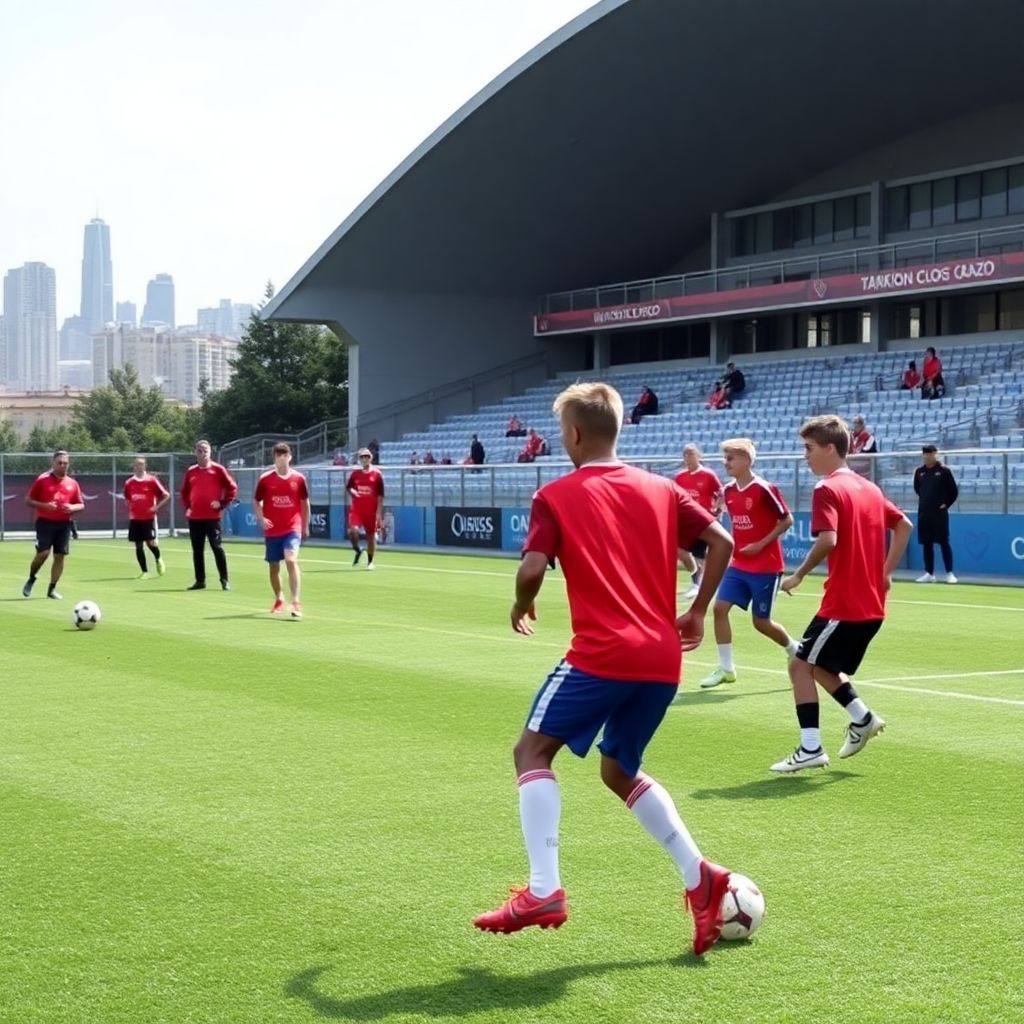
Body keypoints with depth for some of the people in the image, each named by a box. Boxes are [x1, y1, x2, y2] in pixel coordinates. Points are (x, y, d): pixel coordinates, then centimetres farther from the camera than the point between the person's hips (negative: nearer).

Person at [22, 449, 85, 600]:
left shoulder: (73, 483, 7)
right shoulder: (42, 479, -3)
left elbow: (81, 505, 12)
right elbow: (28, 500, -2)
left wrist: (72, 508, -10)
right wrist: (44, 505, -18)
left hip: (64, 524, 4)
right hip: (45, 522, -4)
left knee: (60, 556, 1)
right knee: (43, 553, -13)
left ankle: (52, 589, 11)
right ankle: (31, 579, 14)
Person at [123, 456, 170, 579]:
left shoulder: (151, 480, -5)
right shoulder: (129, 483, 6)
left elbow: (166, 495, -2)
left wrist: (156, 507, -10)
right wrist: (130, 509, 11)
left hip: (149, 518, -4)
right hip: (135, 518, 4)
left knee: (151, 543, -11)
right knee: (138, 546, 2)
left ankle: (158, 560, 21)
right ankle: (144, 572, 10)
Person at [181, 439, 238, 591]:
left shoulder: (218, 469, -2)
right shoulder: (190, 472, 10)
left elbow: (232, 488, -1)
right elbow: (185, 492, 22)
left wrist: (222, 504, -8)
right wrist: (187, 507, 8)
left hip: (212, 517, -4)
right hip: (194, 518, 4)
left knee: (217, 548, -6)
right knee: (197, 550, 7)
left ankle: (224, 580, 0)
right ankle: (200, 581, 14)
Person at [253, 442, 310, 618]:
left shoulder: (298, 479, 0)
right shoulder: (264, 479, -1)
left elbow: (304, 503, 11)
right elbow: (256, 502, 8)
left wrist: (305, 526, 14)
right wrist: (261, 519, -9)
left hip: (292, 529, -2)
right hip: (272, 530, 2)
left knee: (291, 560, -22)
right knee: (274, 567, 12)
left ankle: (296, 602, -24)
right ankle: (279, 600, 33)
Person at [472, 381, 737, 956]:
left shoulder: (556, 497, 0)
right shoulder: (660, 489, 14)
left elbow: (532, 570, -11)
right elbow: (723, 542, 9)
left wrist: (522, 606, 10)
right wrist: (698, 613, 18)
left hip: (602, 654, -6)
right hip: (663, 660, 6)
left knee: (533, 750, 8)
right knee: (620, 770, 23)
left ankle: (544, 891, -5)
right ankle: (700, 876, 9)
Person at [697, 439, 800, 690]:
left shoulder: (764, 489, -16)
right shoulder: (728, 490, 4)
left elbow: (787, 520, -11)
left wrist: (761, 544, -16)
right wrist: (733, 544, 4)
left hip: (765, 566, -6)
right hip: (738, 564, 6)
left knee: (761, 622, 2)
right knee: (720, 608, -7)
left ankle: (796, 652, 28)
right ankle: (726, 668, 0)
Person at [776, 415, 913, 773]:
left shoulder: (827, 489, -13)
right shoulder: (868, 488, 13)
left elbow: (828, 540, -26)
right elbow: (904, 525, 20)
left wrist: (798, 575, -13)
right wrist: (885, 572, 20)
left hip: (843, 604, -9)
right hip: (871, 605, 9)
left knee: (801, 665, 0)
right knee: (821, 665, 23)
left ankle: (811, 749, -4)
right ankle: (862, 718, 20)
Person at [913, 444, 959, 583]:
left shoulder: (944, 471, -5)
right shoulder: (919, 471, 6)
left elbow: (954, 491, 2)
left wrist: (946, 504, -1)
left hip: (939, 513, -4)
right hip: (923, 513, 4)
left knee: (944, 543, -4)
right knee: (926, 543, 7)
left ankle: (949, 573, 0)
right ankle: (929, 573, 14)